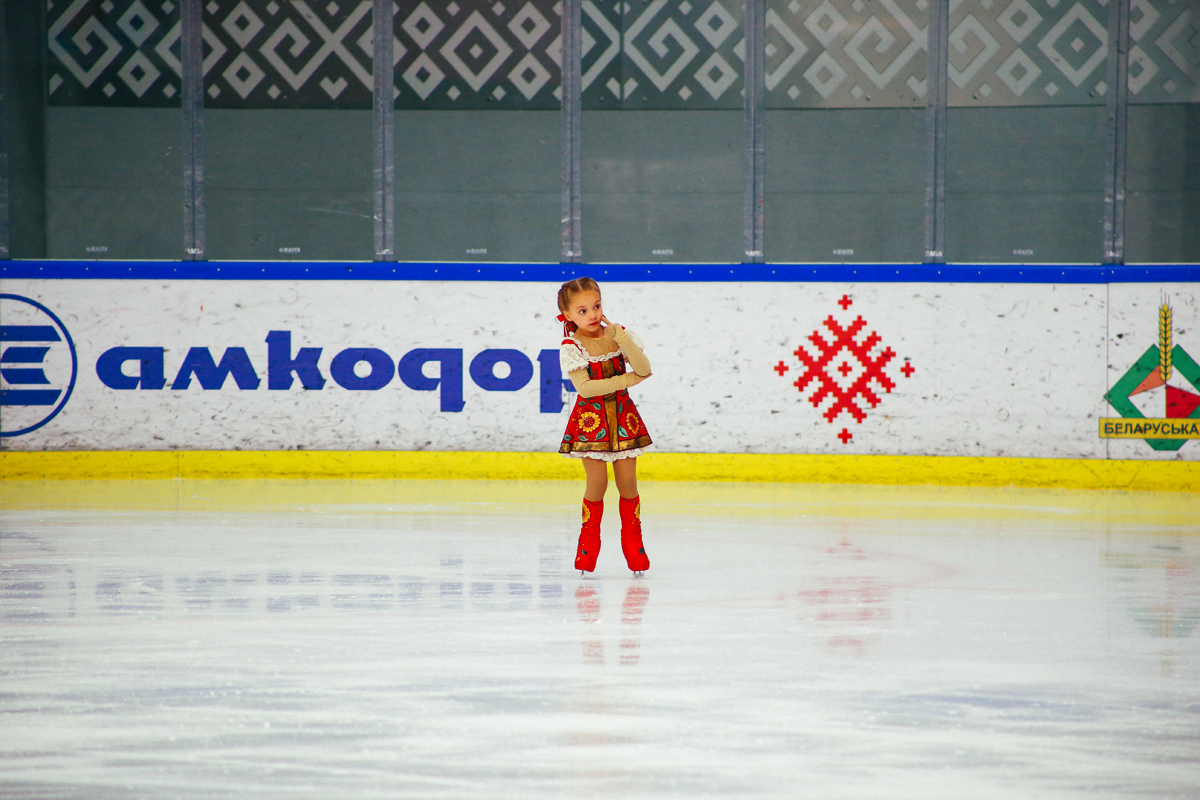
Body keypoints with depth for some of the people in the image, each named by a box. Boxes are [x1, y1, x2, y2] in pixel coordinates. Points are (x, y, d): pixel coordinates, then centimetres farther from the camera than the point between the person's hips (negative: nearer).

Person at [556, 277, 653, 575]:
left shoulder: (616, 335, 0)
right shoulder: (572, 347, -10)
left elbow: (644, 369, -10)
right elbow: (585, 387, -20)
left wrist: (622, 338, -20)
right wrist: (627, 380, -16)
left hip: (623, 416, 3)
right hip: (591, 419, -3)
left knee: (628, 481, 3)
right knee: (597, 482, -6)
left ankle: (632, 539, 16)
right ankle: (589, 539, 12)